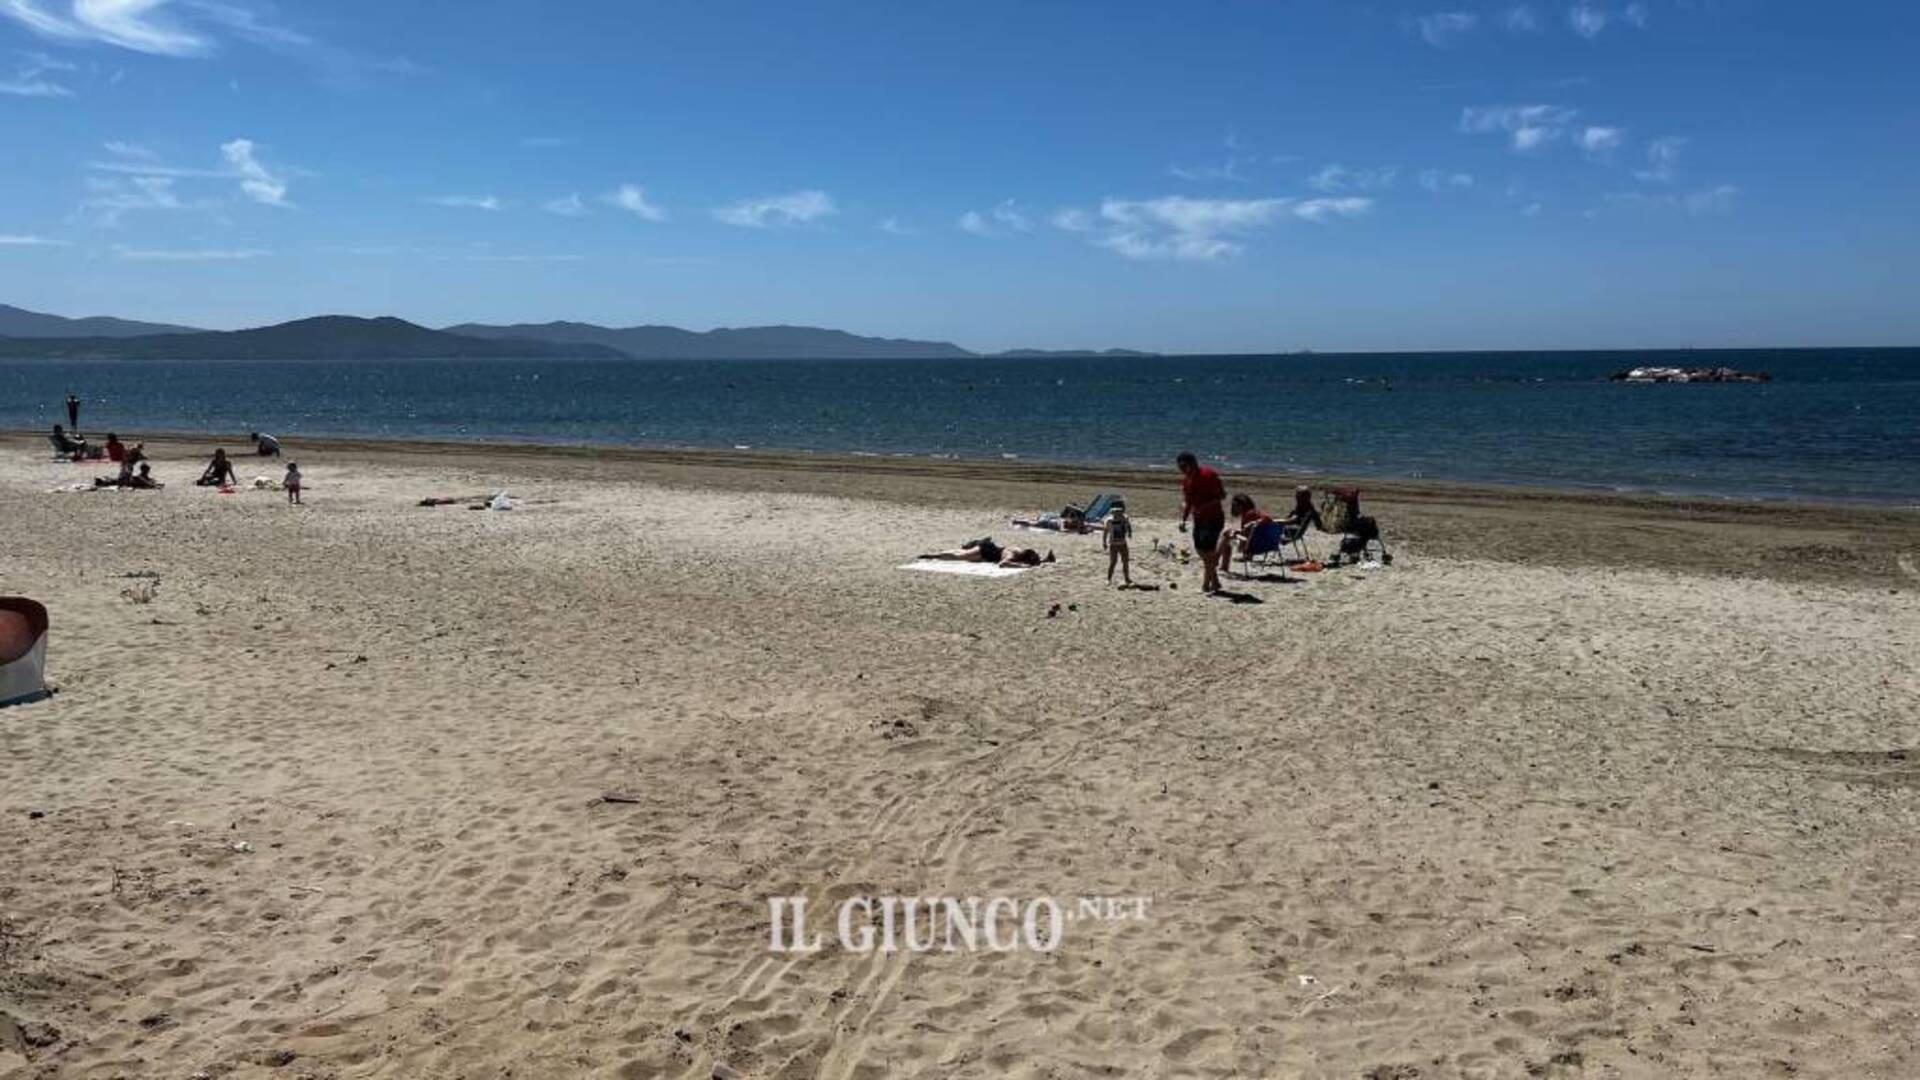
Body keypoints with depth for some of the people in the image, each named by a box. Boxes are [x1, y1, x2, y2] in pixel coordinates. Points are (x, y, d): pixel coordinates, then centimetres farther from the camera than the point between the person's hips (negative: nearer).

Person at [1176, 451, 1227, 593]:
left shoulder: (1209, 475, -17)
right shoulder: (1185, 480, 4)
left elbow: (1222, 496, -17)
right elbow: (1185, 501, 9)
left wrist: (1204, 507, -28)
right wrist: (1183, 520, -4)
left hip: (1214, 518, -8)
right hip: (1198, 519, 8)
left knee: (1207, 551, -10)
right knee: (1200, 549, 10)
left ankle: (1206, 585, -3)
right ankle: (1215, 582, 23)